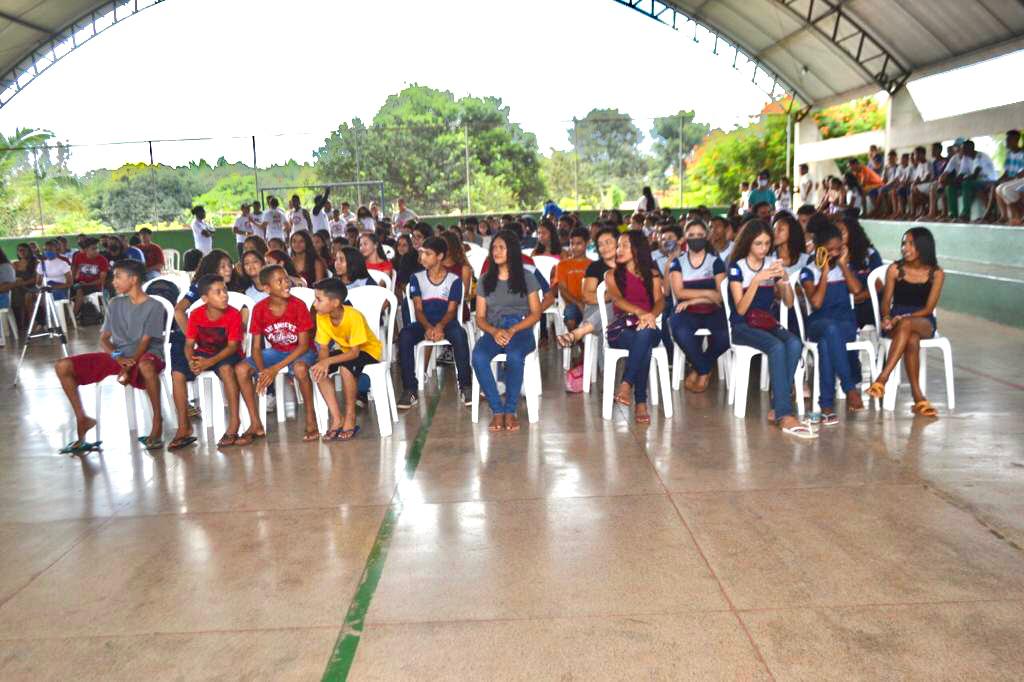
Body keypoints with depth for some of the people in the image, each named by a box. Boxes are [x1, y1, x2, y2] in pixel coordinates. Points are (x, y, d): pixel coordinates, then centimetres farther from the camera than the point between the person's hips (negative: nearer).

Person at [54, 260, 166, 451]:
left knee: (146, 366, -44)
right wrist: (117, 357, -13)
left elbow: (145, 342, -11)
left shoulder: (154, 306, -4)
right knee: (62, 366, -11)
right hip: (116, 356, 6)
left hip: (144, 356, -6)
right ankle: (82, 419, -1)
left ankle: (157, 421, -26)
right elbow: (103, 339, 8)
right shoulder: (114, 304, 13)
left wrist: (129, 365, -26)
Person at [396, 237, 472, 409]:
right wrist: (428, 327, -22)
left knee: (460, 335, -36)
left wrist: (440, 326, -27)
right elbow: (418, 309, -1)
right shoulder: (417, 278, 7)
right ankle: (410, 390, -26)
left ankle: (465, 386, -24)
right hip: (424, 323, 2)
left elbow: (451, 310, -5)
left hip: (447, 322, -2)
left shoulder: (454, 280, 1)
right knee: (404, 335, -31)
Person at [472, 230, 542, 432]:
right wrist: (494, 331, -12)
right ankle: (497, 410, -23)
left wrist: (512, 330, -13)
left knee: (514, 356, -38)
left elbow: (536, 313, 3)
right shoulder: (485, 281, 14)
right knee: (478, 357, -32)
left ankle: (511, 410, -23)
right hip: (493, 331, 2)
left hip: (521, 330, -2)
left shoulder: (526, 278, 8)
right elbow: (480, 318, 11)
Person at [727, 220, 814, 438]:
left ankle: (777, 408, -25)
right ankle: (785, 416, -37)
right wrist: (757, 280, -21)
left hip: (768, 322, 4)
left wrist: (784, 279, -9)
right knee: (777, 346, -34)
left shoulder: (773, 263, 10)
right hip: (742, 327, -4)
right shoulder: (737, 268, -3)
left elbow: (789, 303, 9)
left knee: (795, 344, -29)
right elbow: (740, 309, -11)